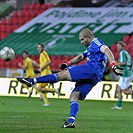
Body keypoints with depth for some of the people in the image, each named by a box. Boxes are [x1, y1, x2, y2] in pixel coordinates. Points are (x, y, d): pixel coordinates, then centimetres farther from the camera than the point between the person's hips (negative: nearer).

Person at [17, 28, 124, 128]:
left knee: (62, 75, -14)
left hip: (91, 69, -10)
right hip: (94, 77, 10)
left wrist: (113, 66, -31)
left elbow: (106, 50, -16)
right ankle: (71, 121, -15)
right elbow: (81, 57, 41)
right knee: (74, 97, 1)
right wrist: (67, 64, 27)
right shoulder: (91, 47, 33)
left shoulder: (96, 42, 1)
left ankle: (32, 81, -19)